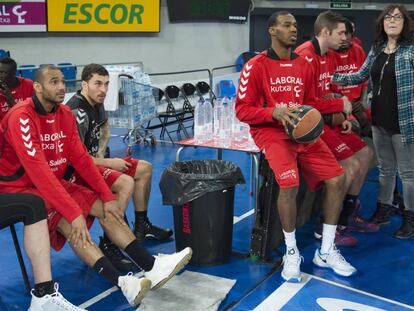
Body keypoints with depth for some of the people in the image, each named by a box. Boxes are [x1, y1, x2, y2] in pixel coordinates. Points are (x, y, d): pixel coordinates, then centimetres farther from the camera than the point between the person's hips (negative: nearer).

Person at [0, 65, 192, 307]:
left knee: (103, 208, -8)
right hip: (19, 187, -7)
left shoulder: (65, 114, 0)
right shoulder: (22, 116, -23)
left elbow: (80, 158, 1)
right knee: (69, 222, -30)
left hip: (54, 183, 8)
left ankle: (151, 266, -13)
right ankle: (123, 284, -41)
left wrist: (107, 196, -8)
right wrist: (74, 212, -35)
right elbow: (37, 170, -31)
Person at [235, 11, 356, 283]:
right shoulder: (256, 66, -5)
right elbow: (242, 110, -7)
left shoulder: (304, 65, 13)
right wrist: (275, 112, -22)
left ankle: (326, 251, 7)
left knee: (337, 178, -9)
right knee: (289, 183, -30)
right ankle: (292, 253, -6)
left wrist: (341, 104, 9)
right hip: (271, 133, -6)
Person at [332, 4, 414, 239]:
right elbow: (361, 76, 14)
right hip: (380, 121, 6)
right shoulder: (376, 50, 9)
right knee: (385, 168, 18)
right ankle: (384, 209, 32)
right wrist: (332, 78, 6)